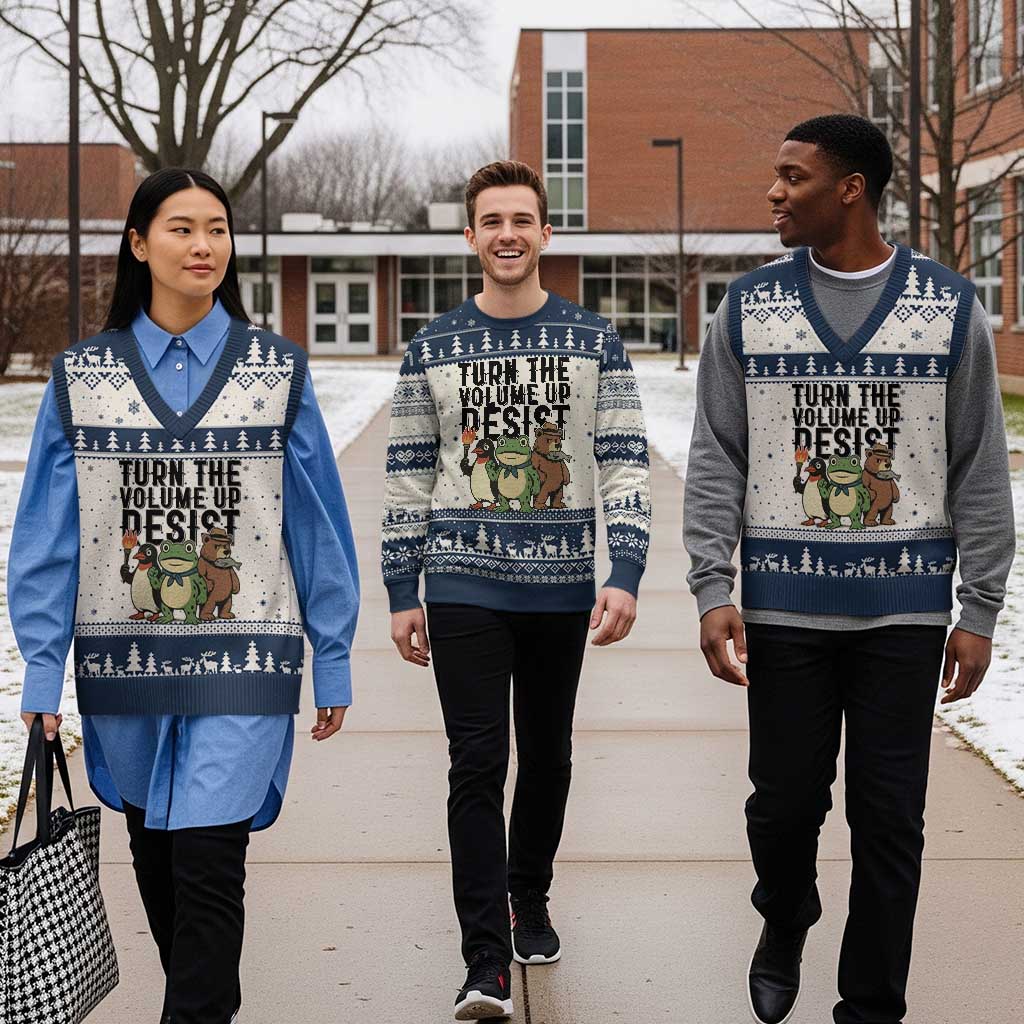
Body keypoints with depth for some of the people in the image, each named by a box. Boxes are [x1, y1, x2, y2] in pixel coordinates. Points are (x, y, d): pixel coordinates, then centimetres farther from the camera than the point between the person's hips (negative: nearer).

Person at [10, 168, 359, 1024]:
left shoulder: (278, 370, 2)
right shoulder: (83, 376, 3)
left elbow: (318, 524, 3)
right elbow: (48, 534, 2)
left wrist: (333, 662, 2)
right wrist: (42, 671, -3)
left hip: (242, 659, -2)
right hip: (124, 659, 2)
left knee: (207, 861, -11)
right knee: (156, 857, 14)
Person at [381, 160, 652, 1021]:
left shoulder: (594, 343, 1)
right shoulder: (433, 349, 3)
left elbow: (627, 466, -3)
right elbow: (408, 478, 5)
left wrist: (624, 578, -14)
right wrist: (402, 595, 2)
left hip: (561, 587, 1)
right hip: (464, 587, -1)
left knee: (547, 756, 14)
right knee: (478, 764, -8)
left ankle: (530, 902, 36)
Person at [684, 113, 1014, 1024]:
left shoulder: (951, 308, 1)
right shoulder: (749, 308, 3)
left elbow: (980, 472, 2)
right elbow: (715, 462, 3)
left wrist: (980, 612, -1)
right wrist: (712, 590, -6)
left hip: (904, 609, -1)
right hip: (785, 606, 1)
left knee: (889, 821, 3)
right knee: (784, 801, 8)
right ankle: (784, 927, 39)